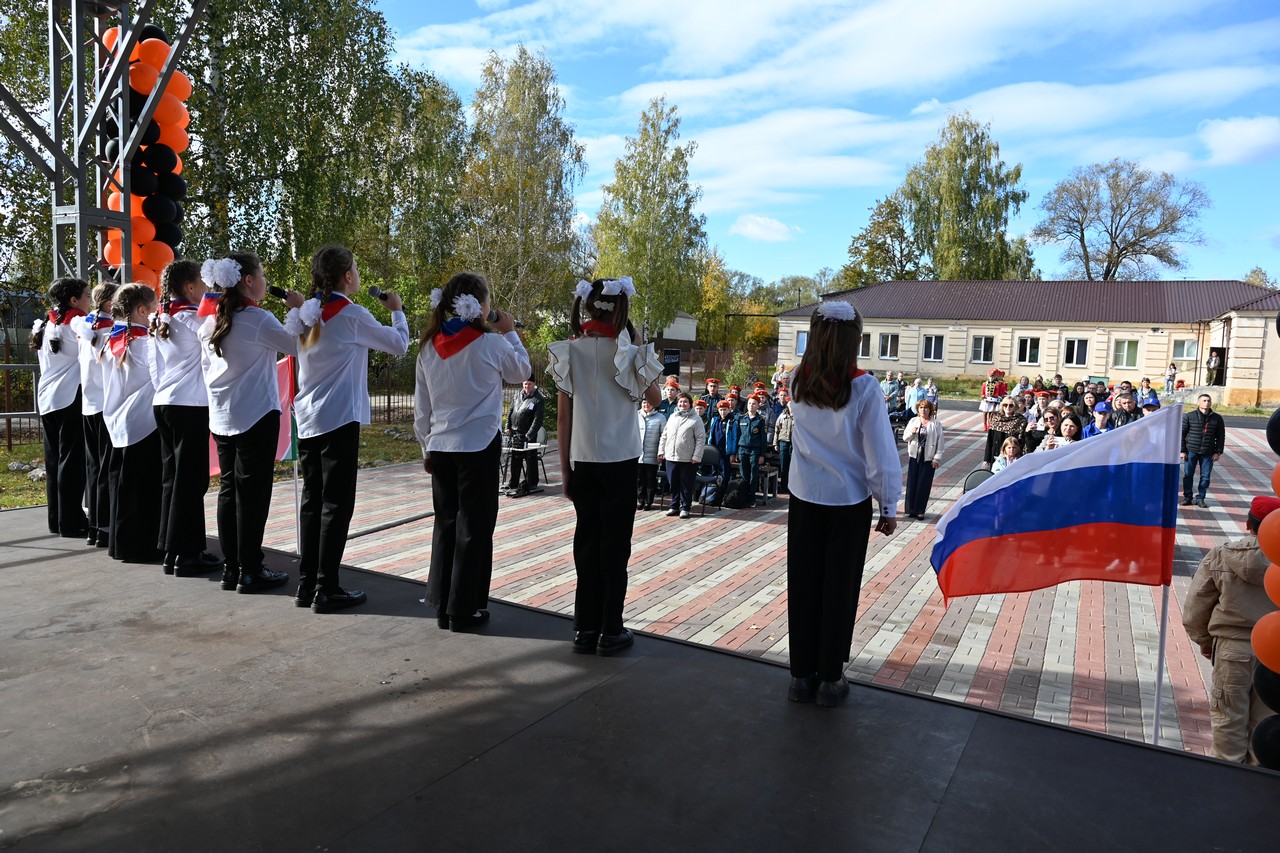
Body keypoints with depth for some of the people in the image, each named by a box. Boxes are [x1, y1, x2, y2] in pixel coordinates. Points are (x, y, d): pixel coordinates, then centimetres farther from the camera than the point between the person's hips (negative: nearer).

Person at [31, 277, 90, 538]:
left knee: (54, 461, 11)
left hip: (47, 399, 8)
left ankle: (57, 520, 16)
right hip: (70, 399, -8)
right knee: (72, 461, -5)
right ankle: (71, 523, -4)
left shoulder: (45, 326, 15)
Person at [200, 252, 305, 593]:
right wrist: (296, 309, 1)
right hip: (256, 415, -7)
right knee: (252, 492, -2)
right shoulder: (258, 319, -14)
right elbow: (297, 346, -8)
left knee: (228, 488, 11)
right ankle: (250, 571, 3)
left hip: (221, 417, 8)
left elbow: (207, 367, 15)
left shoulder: (212, 321, 9)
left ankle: (230, 568, 17)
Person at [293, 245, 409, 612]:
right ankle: (326, 590, 1)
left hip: (307, 420, 7)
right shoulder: (352, 315, -10)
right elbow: (398, 344, -1)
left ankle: (306, 584, 17)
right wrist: (397, 310, 14)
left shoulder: (307, 314, 8)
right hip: (339, 420, -7)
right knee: (336, 504, -2)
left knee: (312, 501, 12)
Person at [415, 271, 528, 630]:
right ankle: (464, 610, 10)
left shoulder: (429, 348, 4)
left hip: (440, 447, 5)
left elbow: (421, 407, 9)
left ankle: (442, 607, 18)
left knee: (445, 524, 13)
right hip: (480, 446, -5)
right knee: (474, 527, 4)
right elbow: (521, 370, 9)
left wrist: (427, 447, 18)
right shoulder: (490, 344, -11)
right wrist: (509, 332, 16)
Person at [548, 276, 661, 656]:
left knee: (587, 540, 11)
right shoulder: (626, 352, -7)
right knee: (615, 545, 5)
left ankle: (585, 629, 15)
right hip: (619, 460, -3)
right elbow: (654, 398, 8)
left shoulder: (569, 351, 0)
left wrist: (565, 466, 8)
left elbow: (563, 415, 1)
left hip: (581, 460, 3)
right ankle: (610, 631, 12)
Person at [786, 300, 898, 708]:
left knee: (803, 586, 11)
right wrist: (888, 506, -1)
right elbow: (880, 453, -11)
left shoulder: (797, 381, -6)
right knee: (839, 589, 9)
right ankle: (830, 679, 19)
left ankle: (802, 675, 20)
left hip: (804, 499, 3)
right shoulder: (863, 387, -15)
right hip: (849, 503, -3)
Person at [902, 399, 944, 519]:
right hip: (914, 456, 2)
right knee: (912, 482, 3)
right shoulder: (913, 421, 7)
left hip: (928, 458, -2)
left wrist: (937, 458, -8)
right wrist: (912, 432, -13)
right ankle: (910, 509, 12)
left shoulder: (936, 424, -1)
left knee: (924, 484, 0)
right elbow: (905, 437, 8)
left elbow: (940, 442, -2)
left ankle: (920, 510, 8)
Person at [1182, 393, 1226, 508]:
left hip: (1208, 453, 1)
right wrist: (1182, 450, -5)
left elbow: (1221, 436, 7)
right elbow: (1182, 433, -1)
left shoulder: (1217, 418, 3)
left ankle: (1200, 498, 14)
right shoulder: (1189, 416, -3)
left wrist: (1218, 452, 1)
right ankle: (1187, 497, 14)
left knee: (1205, 476, 3)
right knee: (1188, 475, 3)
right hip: (1191, 451, -1)